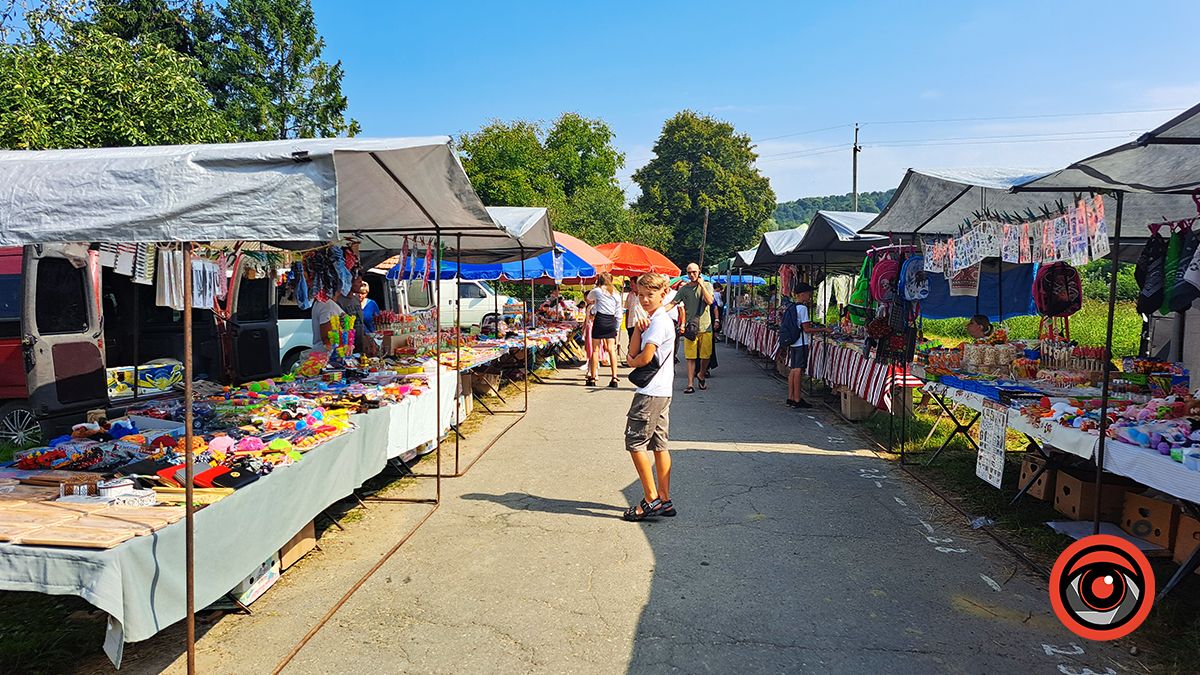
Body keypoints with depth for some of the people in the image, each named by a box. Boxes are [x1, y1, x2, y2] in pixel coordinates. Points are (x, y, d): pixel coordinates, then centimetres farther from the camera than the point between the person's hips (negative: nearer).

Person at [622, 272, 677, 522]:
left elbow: (644, 358, -21)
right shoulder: (650, 320, 16)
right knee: (659, 445, 11)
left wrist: (631, 361, 0)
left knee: (635, 442, -5)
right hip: (661, 391, 10)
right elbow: (634, 351, 7)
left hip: (651, 392, -10)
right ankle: (664, 500, 16)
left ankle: (652, 500, -1)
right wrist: (638, 326, -6)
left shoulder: (660, 321, -15)